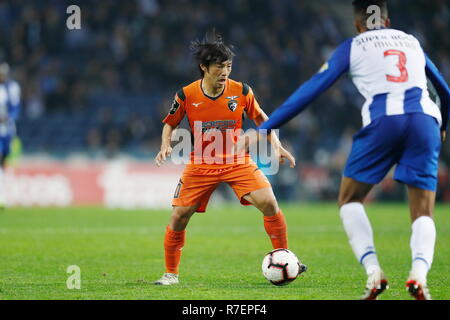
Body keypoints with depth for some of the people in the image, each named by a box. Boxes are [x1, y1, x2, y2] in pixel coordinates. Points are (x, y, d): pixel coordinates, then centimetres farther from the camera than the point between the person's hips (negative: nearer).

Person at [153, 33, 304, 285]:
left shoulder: (241, 91, -8)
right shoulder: (187, 96, -10)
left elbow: (261, 118, 8)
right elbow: (170, 124, 7)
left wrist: (277, 146, -3)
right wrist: (166, 146, -12)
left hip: (238, 161, 0)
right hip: (201, 164, 0)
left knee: (268, 202, -19)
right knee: (179, 215, -6)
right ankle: (171, 274, 14)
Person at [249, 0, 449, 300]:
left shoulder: (352, 47, 16)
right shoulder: (412, 42, 27)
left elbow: (312, 89, 10)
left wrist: (264, 129, 12)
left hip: (383, 121, -2)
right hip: (425, 120, 3)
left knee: (350, 199, 15)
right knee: (423, 213, 7)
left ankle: (373, 271, -5)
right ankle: (419, 275, -20)